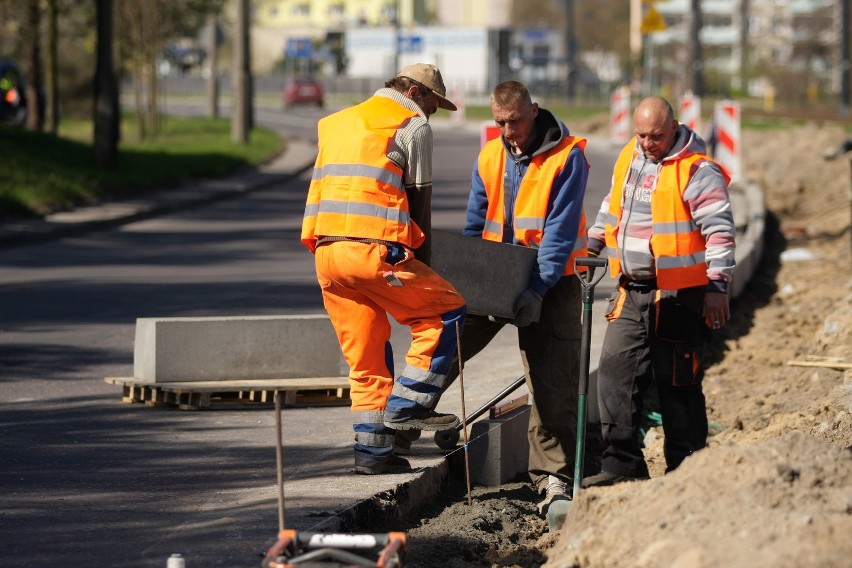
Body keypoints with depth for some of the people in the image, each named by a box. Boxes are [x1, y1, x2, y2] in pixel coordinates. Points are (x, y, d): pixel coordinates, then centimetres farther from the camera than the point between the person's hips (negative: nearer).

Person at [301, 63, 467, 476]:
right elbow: (420, 198, 3)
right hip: (373, 249, -8)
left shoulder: (340, 121, 26)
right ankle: (407, 406, -2)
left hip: (325, 251, 8)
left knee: (364, 356, 13)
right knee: (447, 309, 5)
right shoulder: (413, 125, 3)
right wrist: (422, 261, 12)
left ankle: (371, 449, 11)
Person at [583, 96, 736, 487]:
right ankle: (622, 463, 4)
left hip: (679, 297, -7)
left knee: (677, 383, 1)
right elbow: (612, 209, 27)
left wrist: (717, 286, -19)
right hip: (632, 293, 7)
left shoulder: (697, 171, -12)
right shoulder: (628, 159, 11)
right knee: (615, 371, 0)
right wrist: (589, 247, 26)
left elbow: (719, 230, -15)